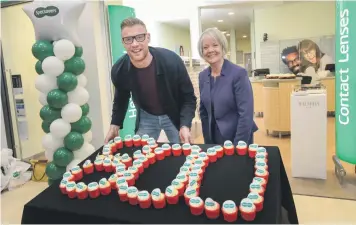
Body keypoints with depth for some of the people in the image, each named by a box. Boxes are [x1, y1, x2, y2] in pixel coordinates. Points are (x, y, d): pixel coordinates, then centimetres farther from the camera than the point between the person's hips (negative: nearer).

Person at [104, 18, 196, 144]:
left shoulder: (171, 61, -28)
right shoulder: (119, 70, -19)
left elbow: (189, 97, -17)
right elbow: (120, 99, 4)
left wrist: (185, 126, -31)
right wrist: (115, 125, -5)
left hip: (175, 116, -1)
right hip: (146, 117, 2)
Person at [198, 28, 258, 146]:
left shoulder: (238, 73, -15)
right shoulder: (202, 76, 1)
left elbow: (246, 114, -18)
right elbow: (203, 111, 8)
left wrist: (238, 146, -18)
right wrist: (207, 140, 5)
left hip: (236, 139, -5)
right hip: (213, 139, 5)